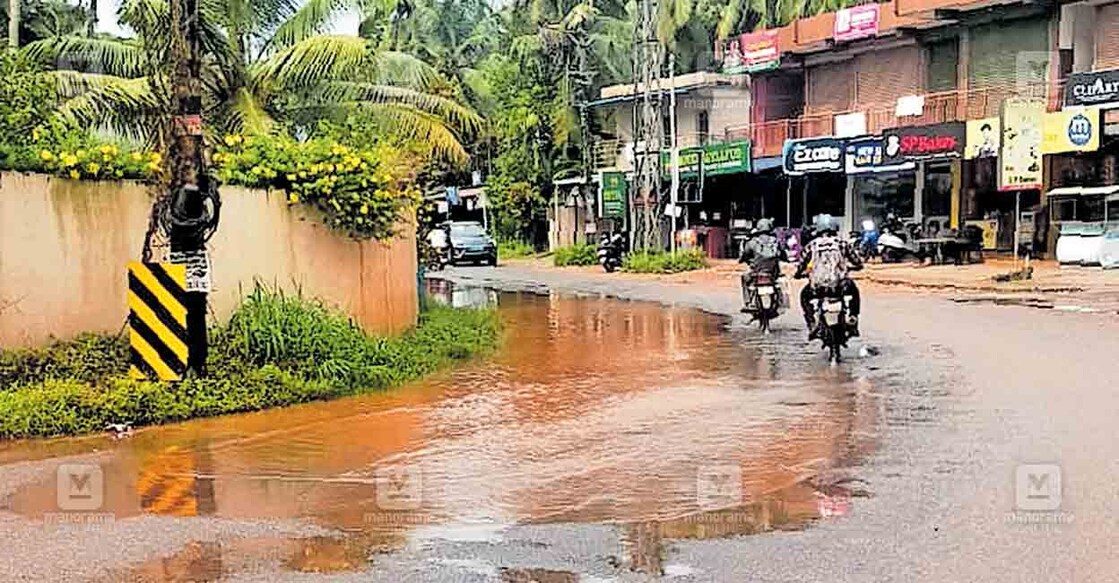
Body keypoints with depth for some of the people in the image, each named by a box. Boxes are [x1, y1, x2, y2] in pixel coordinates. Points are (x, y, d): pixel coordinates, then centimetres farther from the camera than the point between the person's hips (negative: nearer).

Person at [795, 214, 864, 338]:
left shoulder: (812, 245, 6)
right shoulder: (843, 243, 7)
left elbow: (801, 266, 6)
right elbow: (858, 264, 10)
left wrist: (798, 274, 30)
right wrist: (848, 267, 32)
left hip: (817, 288, 0)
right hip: (840, 287, 1)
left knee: (804, 295, 33)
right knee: (853, 291, 36)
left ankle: (812, 326, 16)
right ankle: (853, 321, 22)